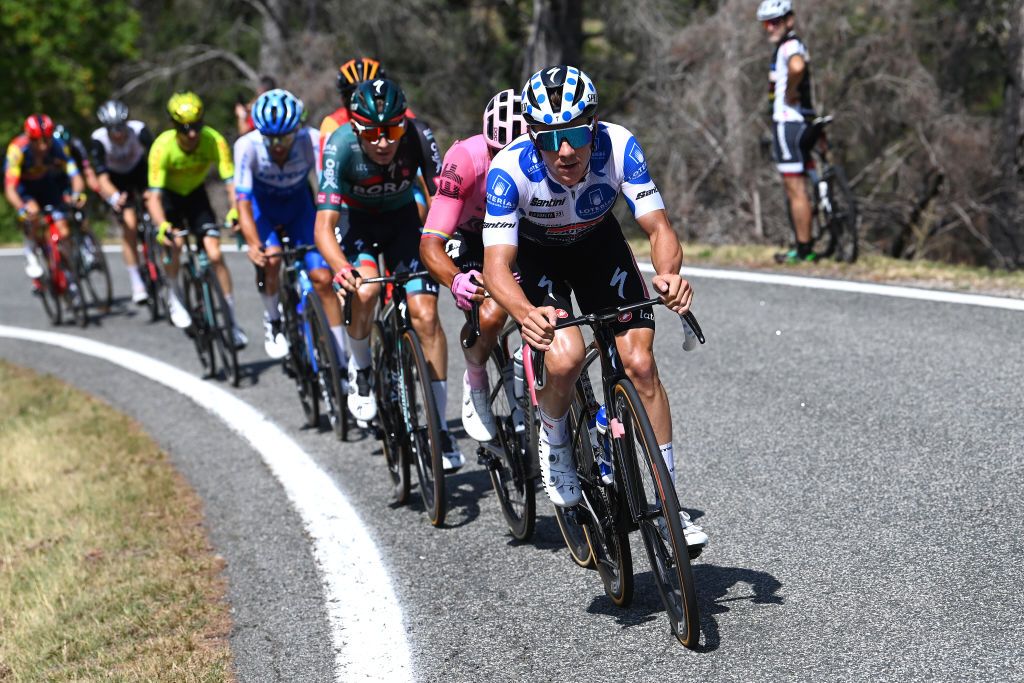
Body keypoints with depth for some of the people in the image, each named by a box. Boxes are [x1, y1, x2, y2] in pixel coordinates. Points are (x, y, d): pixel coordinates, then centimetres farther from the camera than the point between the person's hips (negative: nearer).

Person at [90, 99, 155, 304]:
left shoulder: (139, 130, -30)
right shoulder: (98, 139, -30)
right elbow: (102, 177, -34)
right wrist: (114, 197, -52)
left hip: (139, 171, 1)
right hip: (116, 178, -1)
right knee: (129, 224, -17)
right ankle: (136, 284, -11)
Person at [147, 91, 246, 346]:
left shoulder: (214, 141, -29)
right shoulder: (163, 147, -32)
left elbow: (231, 182, -31)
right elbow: (154, 195, -33)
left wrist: (235, 211, -50)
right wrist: (162, 226, -50)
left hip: (196, 194, 1)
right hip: (168, 195, -1)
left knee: (215, 254, -12)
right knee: (175, 242, -28)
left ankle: (231, 319, -3)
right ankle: (173, 299, -3)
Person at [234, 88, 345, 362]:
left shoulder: (312, 140, -30)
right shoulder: (248, 146, -31)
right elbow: (243, 203, -33)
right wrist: (254, 245, -47)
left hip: (299, 205, 1)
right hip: (263, 206, -1)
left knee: (322, 278, -12)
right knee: (270, 259, -29)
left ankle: (341, 361, -2)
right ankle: (272, 322, 0)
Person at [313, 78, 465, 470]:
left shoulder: (418, 135, -28)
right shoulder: (341, 146, -32)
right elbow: (324, 225, -36)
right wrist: (342, 269, -54)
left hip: (403, 220, 1)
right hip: (357, 223, -1)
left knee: (425, 314, -14)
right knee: (364, 292, -30)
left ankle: (440, 427, -3)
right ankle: (360, 370, 2)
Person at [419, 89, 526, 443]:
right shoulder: (466, 158, -34)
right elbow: (431, 244, -37)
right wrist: (455, 280, -58)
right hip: (472, 237, -3)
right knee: (489, 315, -29)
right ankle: (475, 382, 1)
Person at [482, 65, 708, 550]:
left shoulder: (618, 146, -32)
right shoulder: (510, 169, -36)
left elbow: (658, 227, -29)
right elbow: (496, 264, -40)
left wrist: (669, 274, -51)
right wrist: (526, 314, -61)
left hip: (598, 242, 2)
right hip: (537, 252, -2)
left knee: (640, 362, -11)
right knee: (565, 357, -27)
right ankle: (553, 441, 7)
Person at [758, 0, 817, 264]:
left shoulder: (790, 46, -14)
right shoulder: (784, 47, 19)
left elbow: (797, 66, -37)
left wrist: (790, 93, -23)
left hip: (789, 123, -11)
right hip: (785, 122, 11)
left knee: (796, 190, -7)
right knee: (794, 190, 15)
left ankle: (804, 249, -4)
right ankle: (803, 246, 20)